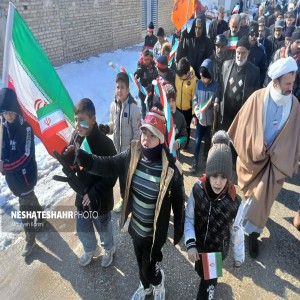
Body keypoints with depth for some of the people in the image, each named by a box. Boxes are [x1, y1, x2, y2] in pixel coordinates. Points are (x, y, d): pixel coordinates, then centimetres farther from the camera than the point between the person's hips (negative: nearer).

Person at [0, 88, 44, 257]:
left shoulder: (26, 128, -17)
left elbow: (26, 155, -21)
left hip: (26, 174, -6)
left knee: (25, 207, 2)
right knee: (29, 199, 23)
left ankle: (30, 240, 17)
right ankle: (41, 218, 48)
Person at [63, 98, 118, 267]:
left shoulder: (104, 142, -26)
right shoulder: (76, 137, -9)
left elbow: (112, 175, -20)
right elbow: (71, 166, 0)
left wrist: (94, 193, -23)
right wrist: (67, 155, -21)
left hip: (100, 199, -5)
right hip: (82, 195, 5)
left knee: (103, 228, 21)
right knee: (82, 229, 24)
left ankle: (109, 249, 51)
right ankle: (91, 250, 54)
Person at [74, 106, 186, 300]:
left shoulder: (170, 168, -27)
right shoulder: (133, 155, -14)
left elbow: (178, 201, -16)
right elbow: (109, 165, -6)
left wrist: (179, 230, -4)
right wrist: (83, 158, -23)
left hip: (155, 233, -5)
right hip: (135, 227, 5)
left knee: (149, 269, 16)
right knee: (141, 263, 30)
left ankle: (158, 284, 53)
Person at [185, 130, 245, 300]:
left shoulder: (234, 202, -28)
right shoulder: (197, 190, -24)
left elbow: (236, 233, -13)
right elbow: (189, 219, -11)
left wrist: (239, 258, 1)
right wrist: (190, 244, -23)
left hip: (218, 249, -3)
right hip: (199, 246, 3)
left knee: (207, 281, 15)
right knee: (201, 271, 31)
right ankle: (212, 282, 66)